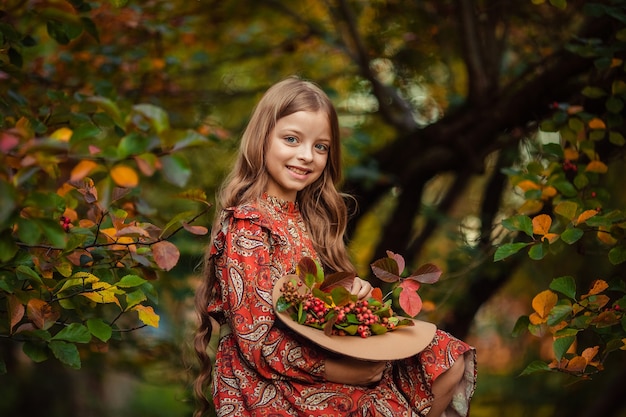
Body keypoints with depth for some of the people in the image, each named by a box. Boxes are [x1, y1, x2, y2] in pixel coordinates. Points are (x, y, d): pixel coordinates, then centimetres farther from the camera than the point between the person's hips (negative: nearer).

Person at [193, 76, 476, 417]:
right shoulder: (247, 226, -18)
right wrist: (345, 373, -23)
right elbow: (259, 343, -20)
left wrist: (352, 289, -7)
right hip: (269, 388, -8)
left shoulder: (305, 213, 7)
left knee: (448, 365, 1)